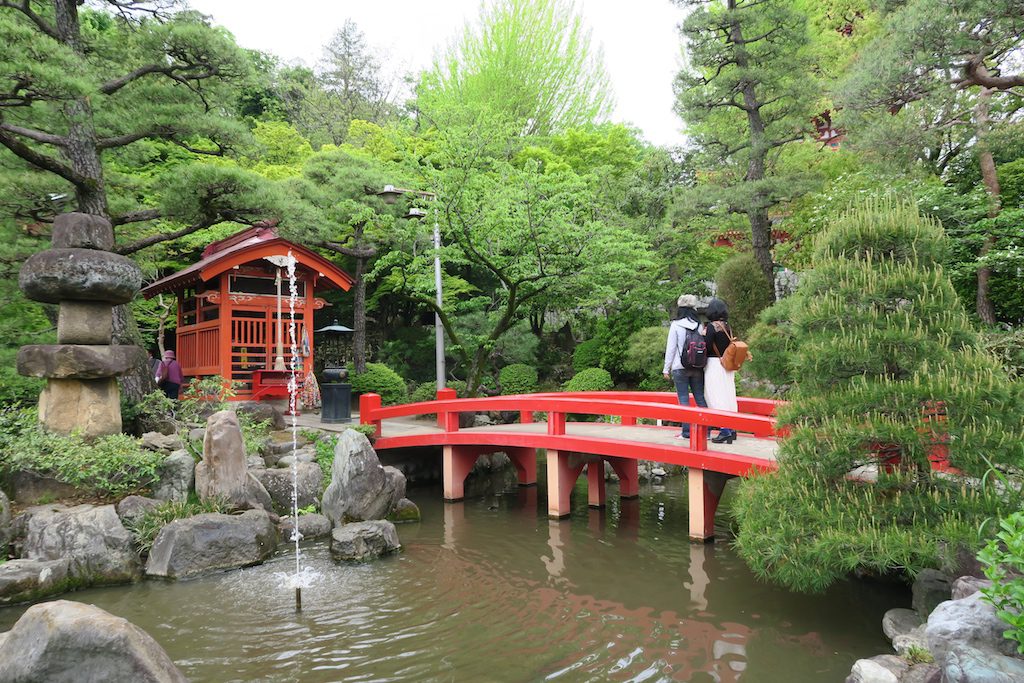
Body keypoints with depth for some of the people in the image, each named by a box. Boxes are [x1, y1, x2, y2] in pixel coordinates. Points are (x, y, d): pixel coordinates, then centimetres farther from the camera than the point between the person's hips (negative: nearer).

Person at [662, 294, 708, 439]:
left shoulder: (676, 325, -6)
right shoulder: (699, 326, 6)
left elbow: (671, 348, -5)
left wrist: (666, 368, 0)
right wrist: (702, 364, 12)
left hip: (680, 368, -3)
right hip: (697, 367, 3)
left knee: (684, 399, 1)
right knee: (700, 398, 8)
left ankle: (686, 431, 1)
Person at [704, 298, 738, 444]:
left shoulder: (712, 326, -12)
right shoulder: (728, 326, 10)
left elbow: (707, 346, -16)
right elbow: (729, 346, 10)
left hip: (714, 364, -7)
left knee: (718, 398, -4)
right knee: (728, 397, 12)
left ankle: (725, 431, -6)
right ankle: (731, 429, 17)